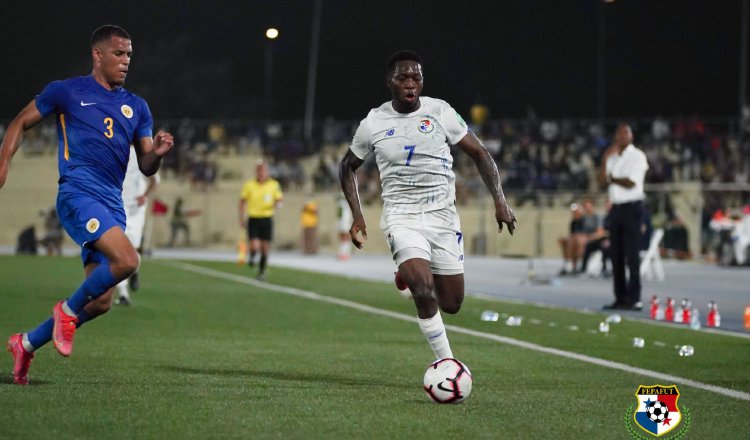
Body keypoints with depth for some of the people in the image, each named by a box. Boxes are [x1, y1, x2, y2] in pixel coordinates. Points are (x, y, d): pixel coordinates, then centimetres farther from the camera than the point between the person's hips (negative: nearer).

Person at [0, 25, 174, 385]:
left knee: (99, 302, 1)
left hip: (112, 204, 6)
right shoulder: (67, 91, 4)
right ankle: (68, 310, -6)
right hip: (78, 193, -6)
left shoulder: (136, 107, 18)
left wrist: (156, 153, -6)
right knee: (126, 260, -29)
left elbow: (145, 167, 17)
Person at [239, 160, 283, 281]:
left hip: (267, 219, 1)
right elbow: (243, 201, 6)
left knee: (265, 248, 4)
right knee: (255, 246, -12)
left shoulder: (274, 185, -1)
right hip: (253, 219, -1)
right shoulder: (249, 185, -2)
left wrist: (277, 204, -16)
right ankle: (252, 257, 25)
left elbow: (279, 199, 8)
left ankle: (261, 272, 21)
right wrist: (242, 218, 1)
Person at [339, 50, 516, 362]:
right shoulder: (373, 123, -1)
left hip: (443, 216, 2)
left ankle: (412, 275, 37)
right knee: (424, 292, -25)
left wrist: (499, 201, -5)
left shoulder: (440, 112, -2)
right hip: (402, 217, -2)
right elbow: (347, 167, 15)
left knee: (451, 305, 5)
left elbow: (478, 152, 5)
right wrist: (357, 216, 6)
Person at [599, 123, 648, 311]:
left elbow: (631, 183, -14)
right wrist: (605, 159, -5)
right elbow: (602, 179, 5)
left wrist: (612, 179, -5)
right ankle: (620, 298, 10)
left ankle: (634, 298, -9)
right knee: (616, 254, 6)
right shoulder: (613, 157, 16)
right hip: (616, 208, 7)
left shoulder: (637, 156, -5)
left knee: (631, 254, -9)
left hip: (632, 207, -7)